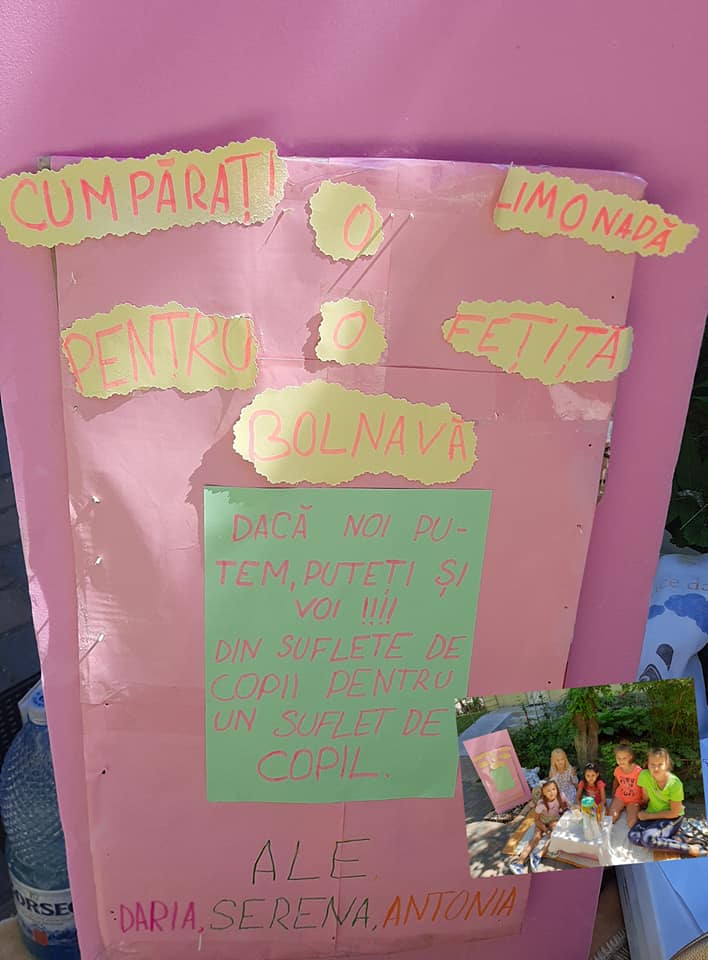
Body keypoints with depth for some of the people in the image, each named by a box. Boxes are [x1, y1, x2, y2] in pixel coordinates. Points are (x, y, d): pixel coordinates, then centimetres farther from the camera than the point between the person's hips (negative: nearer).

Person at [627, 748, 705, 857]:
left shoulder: (675, 784, -23)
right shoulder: (644, 776, -16)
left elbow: (675, 813, -14)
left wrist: (649, 816, -12)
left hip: (672, 818, -4)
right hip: (652, 814, 4)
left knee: (648, 839, -31)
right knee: (633, 836, -23)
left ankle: (691, 849, -15)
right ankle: (673, 840, -11)